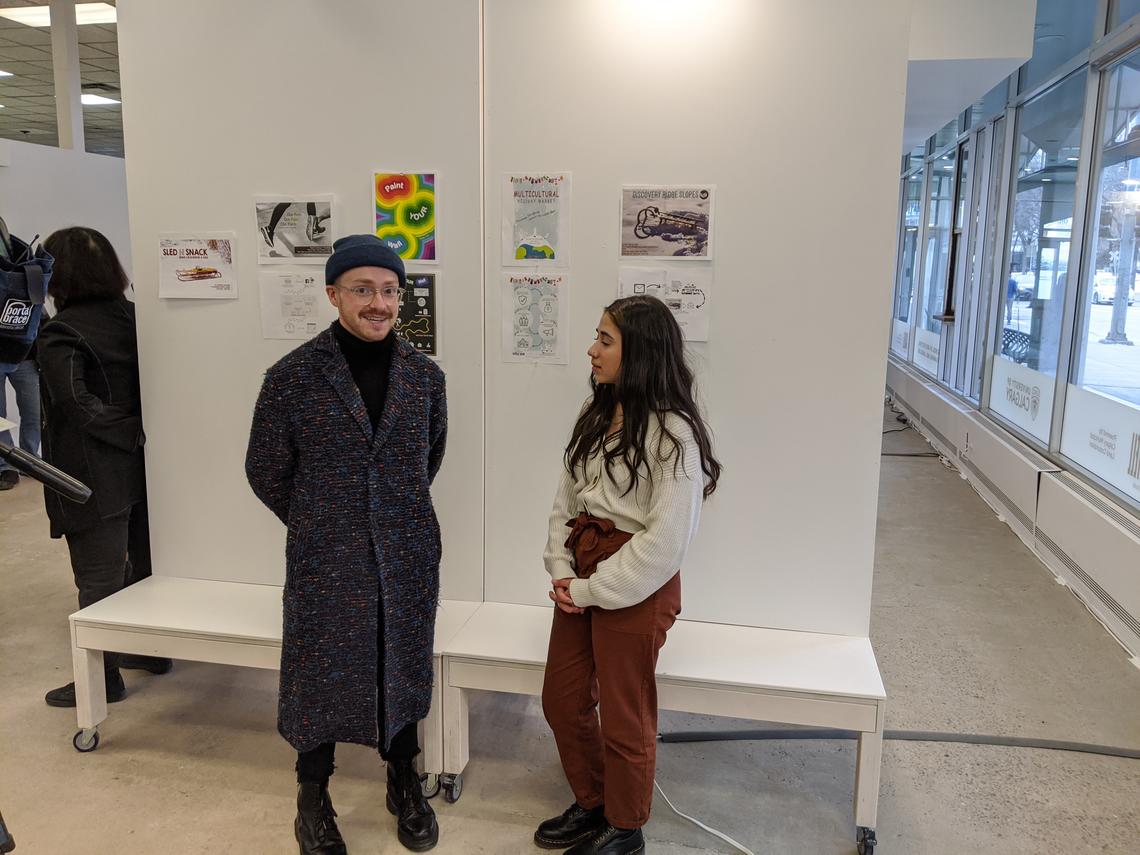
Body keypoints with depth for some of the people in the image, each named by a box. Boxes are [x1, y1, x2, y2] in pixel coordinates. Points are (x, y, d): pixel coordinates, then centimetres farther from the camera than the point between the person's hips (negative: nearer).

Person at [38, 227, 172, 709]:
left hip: (97, 477, -7)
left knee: (99, 581, 5)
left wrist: (131, 432, -14)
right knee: (145, 562, 20)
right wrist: (140, 430, 0)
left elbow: (79, 403, -23)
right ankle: (153, 651, 35)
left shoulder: (59, 334, -15)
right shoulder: (132, 316, 3)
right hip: (142, 467, 7)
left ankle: (103, 678, 18)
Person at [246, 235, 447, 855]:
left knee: (404, 666, 15)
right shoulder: (293, 376, -11)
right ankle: (313, 797, 33)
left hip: (408, 556, 3)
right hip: (324, 561, -2)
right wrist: (316, 523, 8)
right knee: (320, 670, 10)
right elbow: (265, 468, 0)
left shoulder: (424, 375, -1)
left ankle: (403, 783, 38)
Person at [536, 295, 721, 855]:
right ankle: (590, 804, 42)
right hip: (582, 576, 8)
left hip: (637, 584, -7)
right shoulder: (596, 415, 5)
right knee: (561, 699, 17)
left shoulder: (672, 433, -17)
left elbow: (667, 539, -20)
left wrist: (593, 589, -16)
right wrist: (561, 570, -5)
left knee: (623, 717, 10)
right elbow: (565, 499, 7)